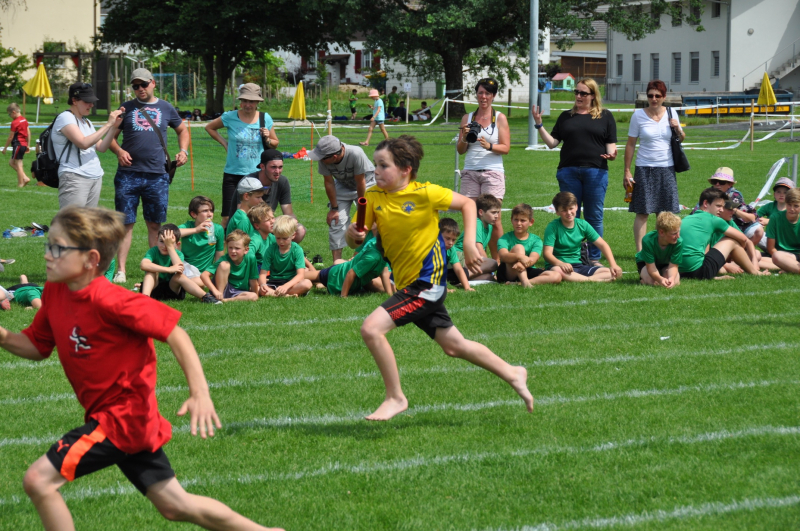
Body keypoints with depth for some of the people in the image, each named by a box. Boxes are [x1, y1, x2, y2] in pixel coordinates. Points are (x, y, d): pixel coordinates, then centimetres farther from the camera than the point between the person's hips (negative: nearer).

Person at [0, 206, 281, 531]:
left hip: (124, 415, -9)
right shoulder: (55, 292, 1)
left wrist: (200, 393, -30)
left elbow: (173, 333, -21)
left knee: (39, 480, -14)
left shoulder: (108, 300, -23)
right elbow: (36, 347, 11)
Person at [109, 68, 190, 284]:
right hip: (128, 175, -1)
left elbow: (182, 130, 25)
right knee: (125, 223, -3)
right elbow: (110, 136, 12)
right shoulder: (126, 108, 10)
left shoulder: (165, 108, 12)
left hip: (157, 176, 1)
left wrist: (183, 151, 8)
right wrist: (118, 150, -8)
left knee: (155, 225, 6)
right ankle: (121, 270, -2)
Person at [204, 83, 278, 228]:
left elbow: (275, 143, 13)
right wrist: (224, 143, 5)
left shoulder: (265, 119, 2)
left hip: (256, 174, 1)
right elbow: (210, 127, 15)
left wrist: (267, 139, -9)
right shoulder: (230, 117, -2)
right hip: (232, 174, -1)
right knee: (228, 217, -1)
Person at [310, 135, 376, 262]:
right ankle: (336, 262, -2)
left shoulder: (356, 154, -41)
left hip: (366, 184, -3)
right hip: (342, 186, 3)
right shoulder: (323, 160, -30)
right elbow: (329, 183, -16)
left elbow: (360, 182, -28)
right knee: (337, 222, -7)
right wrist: (334, 208, -10)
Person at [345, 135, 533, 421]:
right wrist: (353, 233, -27)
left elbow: (467, 203, -2)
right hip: (407, 283, 7)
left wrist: (469, 243, -11)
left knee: (371, 328, -20)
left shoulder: (425, 193, -15)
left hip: (427, 283, -7)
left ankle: (395, 398, -4)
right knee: (453, 346, 19)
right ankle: (512, 374, 38)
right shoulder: (373, 196, -2)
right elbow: (355, 233, -3)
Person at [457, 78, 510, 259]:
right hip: (470, 172, 3)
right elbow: (460, 150, 15)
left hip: (492, 171, -3)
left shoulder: (500, 118, 6)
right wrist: (464, 138, -6)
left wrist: (489, 146, -18)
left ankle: (497, 261, -3)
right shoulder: (467, 118, 14)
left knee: (493, 219, -8)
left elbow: (506, 148, 0)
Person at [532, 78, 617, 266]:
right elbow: (552, 142, 10)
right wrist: (539, 125, -2)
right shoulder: (566, 117, 14)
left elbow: (611, 144, 6)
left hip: (596, 172, -2)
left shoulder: (605, 116, 9)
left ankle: (594, 258, 7)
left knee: (594, 217, 1)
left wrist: (611, 153, -15)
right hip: (568, 171, 2)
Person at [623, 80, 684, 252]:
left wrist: (678, 129, -5)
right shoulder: (638, 115, -1)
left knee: (665, 212, 4)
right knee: (642, 212, -4)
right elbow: (630, 144, 1)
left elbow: (680, 140, 18)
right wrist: (627, 171, -3)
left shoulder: (671, 114, 6)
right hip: (644, 168, -3)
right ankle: (640, 251, 0)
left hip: (667, 168, 3)